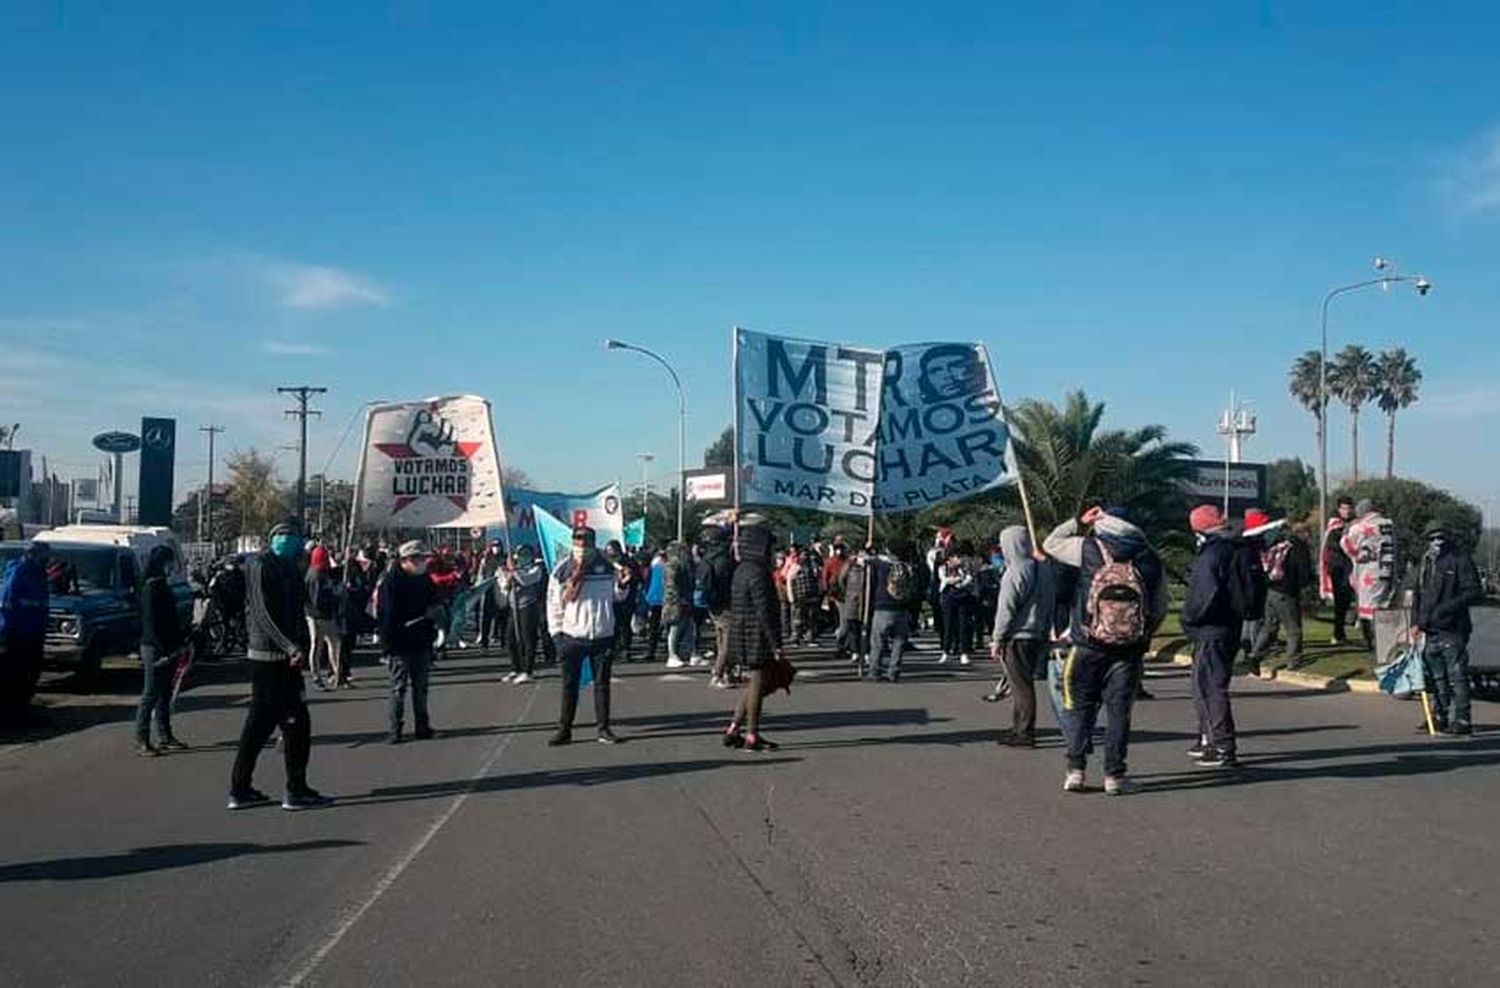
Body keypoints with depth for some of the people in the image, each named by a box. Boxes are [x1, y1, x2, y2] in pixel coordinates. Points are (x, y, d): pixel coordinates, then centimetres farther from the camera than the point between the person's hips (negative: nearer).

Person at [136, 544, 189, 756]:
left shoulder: (163, 585, 13)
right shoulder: (151, 587, -14)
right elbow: (151, 621, -18)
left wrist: (182, 639, 15)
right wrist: (163, 650, -21)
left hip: (166, 648, 9)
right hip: (154, 648, -9)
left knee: (164, 693, 13)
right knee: (151, 694, -5)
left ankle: (164, 736, 19)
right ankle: (141, 740, 0)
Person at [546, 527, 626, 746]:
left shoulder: (606, 567, 2)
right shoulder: (562, 570, -3)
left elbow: (615, 596, 12)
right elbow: (554, 604, 0)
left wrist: (623, 584, -9)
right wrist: (556, 633, -4)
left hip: (602, 635, 1)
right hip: (572, 636, -1)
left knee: (602, 683, 8)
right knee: (569, 684, 5)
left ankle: (602, 728, 17)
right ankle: (564, 729, 13)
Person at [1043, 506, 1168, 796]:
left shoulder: (1088, 549, -3)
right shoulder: (1150, 559, 4)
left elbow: (1050, 544, 11)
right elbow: (1160, 608, 9)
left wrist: (1078, 522, 16)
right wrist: (1143, 638, 20)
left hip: (1088, 645, -1)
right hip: (1130, 649, 2)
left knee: (1080, 706, 9)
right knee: (1119, 709, 8)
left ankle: (1076, 770, 6)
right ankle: (1115, 774, 9)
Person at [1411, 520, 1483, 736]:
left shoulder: (1460, 560, -7)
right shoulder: (1425, 562, 15)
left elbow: (1475, 593, -13)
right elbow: (1417, 594, 22)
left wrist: (1447, 607, -22)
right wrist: (1415, 622, 13)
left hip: (1453, 631, -7)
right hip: (1430, 630, 8)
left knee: (1456, 677, -5)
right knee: (1435, 678, 13)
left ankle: (1461, 721, -1)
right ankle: (1440, 717, 23)